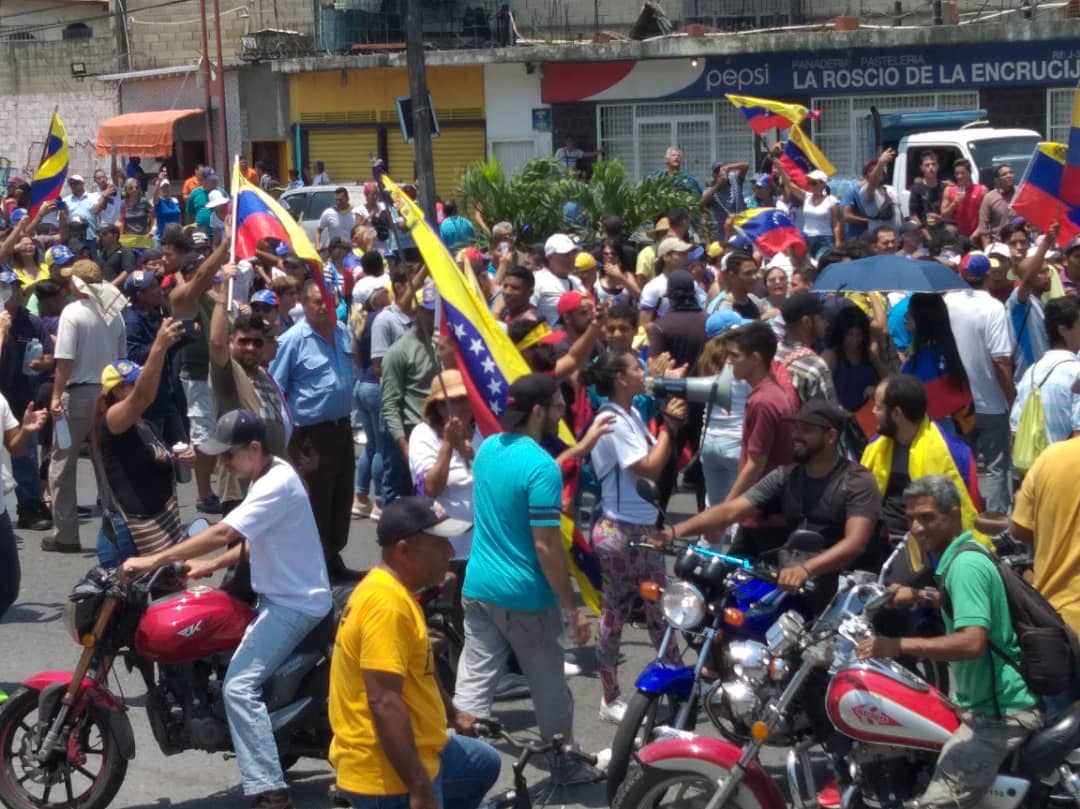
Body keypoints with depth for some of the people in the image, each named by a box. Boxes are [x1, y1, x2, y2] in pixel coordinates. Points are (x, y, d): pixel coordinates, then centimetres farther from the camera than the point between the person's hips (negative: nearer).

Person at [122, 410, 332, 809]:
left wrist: (153, 561, -29)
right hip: (277, 597, 11)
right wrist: (210, 566, 9)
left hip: (295, 603, -11)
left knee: (239, 687, -23)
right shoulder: (267, 478, 11)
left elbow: (222, 533, -30)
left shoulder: (277, 484, -22)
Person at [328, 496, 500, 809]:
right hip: (389, 773, -11)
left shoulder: (394, 593, 9)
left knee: (484, 764, 29)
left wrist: (451, 713, 38)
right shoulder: (387, 602, -24)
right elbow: (384, 702, -30)